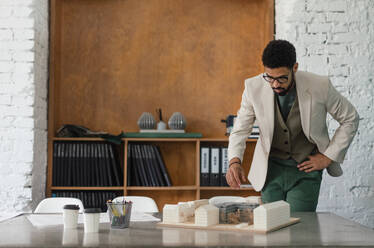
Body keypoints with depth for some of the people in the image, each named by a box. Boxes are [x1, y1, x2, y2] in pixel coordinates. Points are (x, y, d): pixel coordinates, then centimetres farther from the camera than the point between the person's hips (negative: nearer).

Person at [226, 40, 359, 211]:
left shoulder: (320, 86, -17)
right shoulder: (254, 87, -13)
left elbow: (350, 119, 0)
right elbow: (240, 129, -2)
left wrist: (328, 157, -3)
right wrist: (234, 161, -21)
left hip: (305, 170, -2)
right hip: (271, 170, 2)